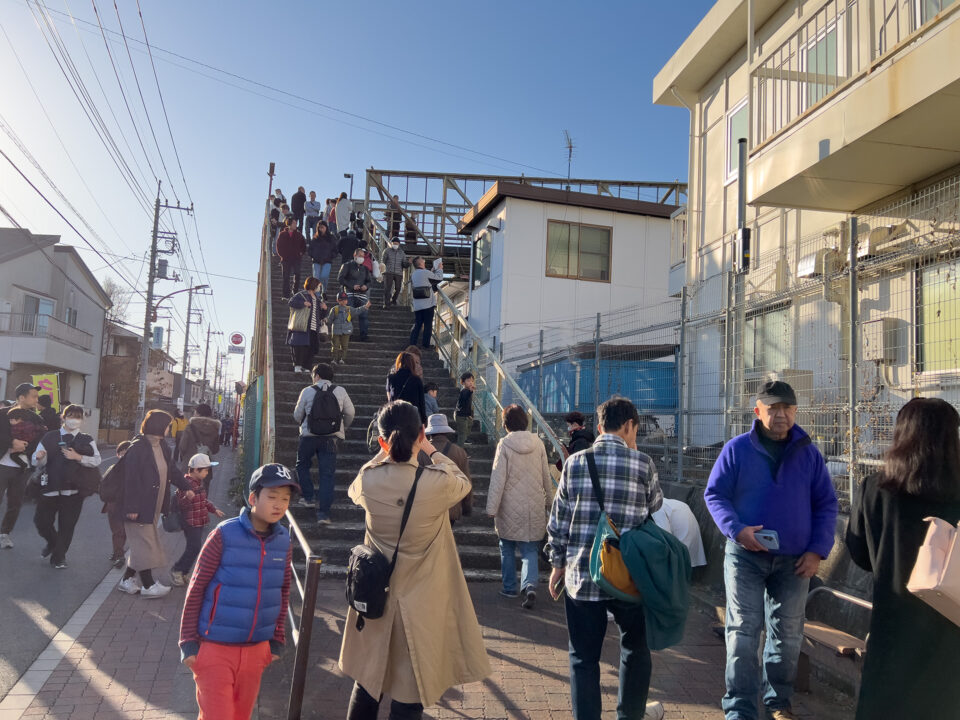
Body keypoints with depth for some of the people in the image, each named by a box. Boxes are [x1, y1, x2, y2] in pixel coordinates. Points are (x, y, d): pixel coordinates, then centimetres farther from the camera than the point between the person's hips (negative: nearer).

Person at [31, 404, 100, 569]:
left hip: (73, 490, -1)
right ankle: (52, 542, 35)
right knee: (41, 520, 3)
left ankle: (58, 557, 19)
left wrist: (78, 457, -18)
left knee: (67, 525, 3)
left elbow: (96, 460, -5)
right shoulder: (50, 437, 7)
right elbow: (38, 462, 3)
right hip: (50, 487, 1)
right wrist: (39, 457, -19)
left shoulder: (87, 440, 6)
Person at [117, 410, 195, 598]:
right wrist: (132, 507, -19)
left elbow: (171, 470, 19)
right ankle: (147, 585, 9)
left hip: (154, 505, 8)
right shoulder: (137, 448, -18)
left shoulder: (162, 447, 8)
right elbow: (131, 479, -19)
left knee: (142, 544, 14)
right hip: (140, 507, -8)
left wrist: (186, 487, 8)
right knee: (144, 543, 0)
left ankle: (128, 580, 25)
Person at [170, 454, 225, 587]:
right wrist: (188, 497, -43)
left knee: (194, 548, 12)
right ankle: (176, 571, 6)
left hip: (199, 522, 9)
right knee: (194, 547, -10)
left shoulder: (199, 482, 11)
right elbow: (180, 504, -24)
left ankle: (183, 572, 22)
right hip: (190, 522, -9)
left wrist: (214, 510, 23)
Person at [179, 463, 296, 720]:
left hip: (256, 650, 5)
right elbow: (196, 589, -10)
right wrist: (188, 641, -9)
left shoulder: (283, 542, -3)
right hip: (216, 648, -4)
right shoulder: (224, 535, -16)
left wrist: (277, 640, 10)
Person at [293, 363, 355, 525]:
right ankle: (323, 513, -2)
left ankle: (308, 498, 21)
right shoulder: (340, 391, 3)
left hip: (309, 436, -1)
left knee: (302, 465, 23)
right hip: (332, 437, 1)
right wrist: (343, 428, 27)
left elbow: (297, 415, 7)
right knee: (327, 473, 2)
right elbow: (350, 413, 8)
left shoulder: (307, 391, -1)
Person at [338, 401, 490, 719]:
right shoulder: (438, 482, -21)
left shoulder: (368, 480, -12)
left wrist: (386, 454, 17)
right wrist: (432, 451, 12)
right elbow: (464, 483, 4)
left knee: (367, 684, 23)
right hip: (420, 605, -3)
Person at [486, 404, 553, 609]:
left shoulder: (504, 444, -10)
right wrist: (549, 500, 22)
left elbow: (498, 479, -12)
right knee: (530, 550, 7)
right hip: (534, 508, 3)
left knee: (507, 548, 15)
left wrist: (492, 508, -7)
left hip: (510, 508, -3)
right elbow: (546, 476, 9)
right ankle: (530, 585, -14)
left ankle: (510, 587, 22)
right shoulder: (537, 443, 1)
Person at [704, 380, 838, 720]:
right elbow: (714, 494, -2)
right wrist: (736, 529, -19)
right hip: (745, 556, -3)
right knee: (743, 632, -1)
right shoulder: (737, 449, -5)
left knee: (788, 634, 13)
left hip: (794, 560, 3)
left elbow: (826, 504, 8)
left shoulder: (809, 453, 3)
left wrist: (817, 550, -2)